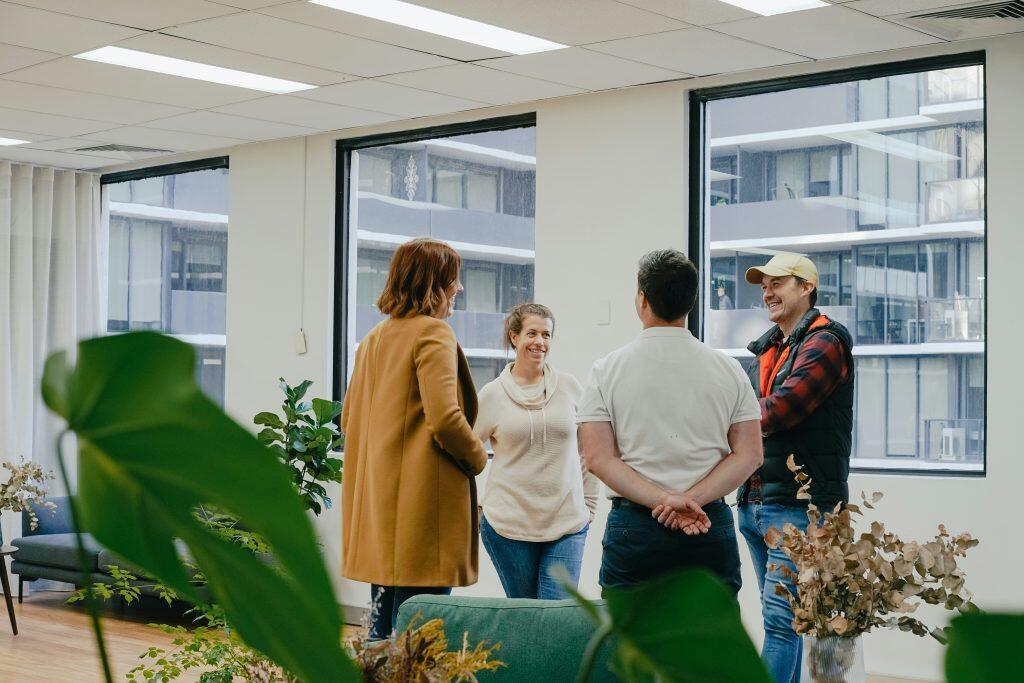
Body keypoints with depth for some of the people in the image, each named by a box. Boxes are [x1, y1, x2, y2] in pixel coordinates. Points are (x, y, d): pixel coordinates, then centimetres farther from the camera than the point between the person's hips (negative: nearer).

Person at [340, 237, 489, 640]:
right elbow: (444, 418, -20)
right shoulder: (433, 332, -10)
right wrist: (478, 459, -4)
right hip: (422, 499, -9)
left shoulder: (372, 339, 17)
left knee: (384, 629, 15)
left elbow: (349, 419, 22)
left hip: (378, 499, 9)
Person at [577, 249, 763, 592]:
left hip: (632, 529, -1)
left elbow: (598, 458, -8)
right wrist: (691, 500, -10)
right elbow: (749, 455, -1)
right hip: (712, 528, 1)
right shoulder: (728, 369, 5)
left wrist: (665, 500, -13)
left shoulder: (606, 370, 0)